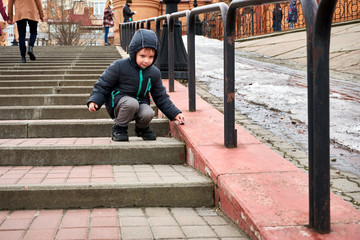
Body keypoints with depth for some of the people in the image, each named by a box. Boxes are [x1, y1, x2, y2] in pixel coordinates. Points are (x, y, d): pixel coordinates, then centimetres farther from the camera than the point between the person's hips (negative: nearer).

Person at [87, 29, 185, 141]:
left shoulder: (154, 73, 2)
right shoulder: (119, 66, -12)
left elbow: (161, 97, 11)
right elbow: (103, 85, -5)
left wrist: (175, 113, 4)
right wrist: (94, 100, -20)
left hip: (141, 103, 3)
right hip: (118, 102, -3)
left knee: (148, 114, -31)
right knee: (132, 103, -38)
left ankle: (142, 128, 7)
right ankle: (119, 128, -10)